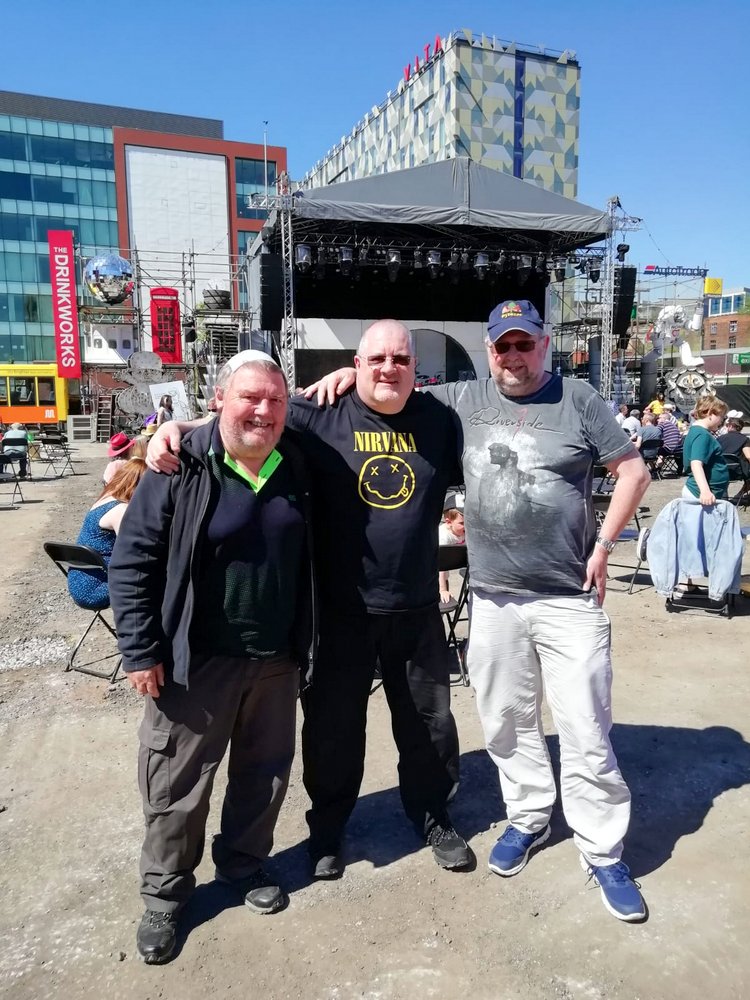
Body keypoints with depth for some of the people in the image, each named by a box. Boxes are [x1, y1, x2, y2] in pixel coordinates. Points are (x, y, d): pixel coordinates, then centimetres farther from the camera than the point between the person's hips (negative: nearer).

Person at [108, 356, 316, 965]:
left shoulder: (296, 470, 1)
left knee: (265, 775, 18)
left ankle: (244, 865, 42)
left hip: (276, 659, 4)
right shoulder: (181, 469, -12)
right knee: (178, 784, 11)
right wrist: (140, 651, -12)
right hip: (196, 661, -4)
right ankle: (165, 895, 33)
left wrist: (303, 644, 11)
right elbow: (132, 563, -10)